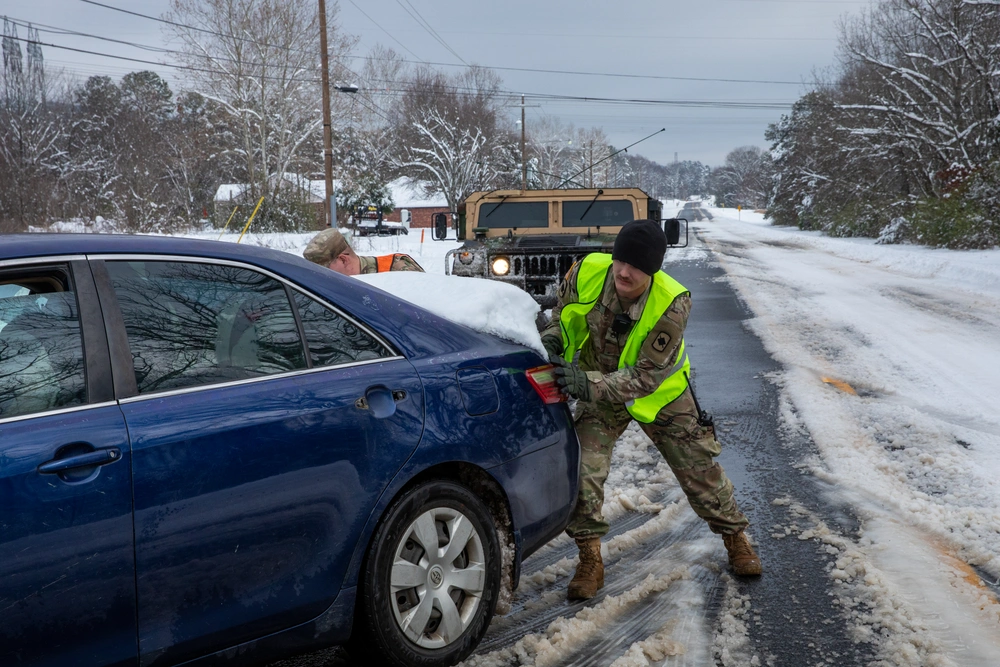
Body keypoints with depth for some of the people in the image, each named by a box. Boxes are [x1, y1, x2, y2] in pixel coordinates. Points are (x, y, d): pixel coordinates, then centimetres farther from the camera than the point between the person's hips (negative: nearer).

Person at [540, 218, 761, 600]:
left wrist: (590, 385, -44)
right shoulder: (586, 272, -25)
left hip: (660, 393, -1)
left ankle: (735, 537, 33)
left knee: (699, 468, 9)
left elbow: (646, 376, -32)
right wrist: (552, 337, -20)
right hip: (597, 390, 2)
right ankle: (590, 562, 4)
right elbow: (563, 312, 0)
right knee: (583, 471, -12)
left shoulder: (672, 304, -33)